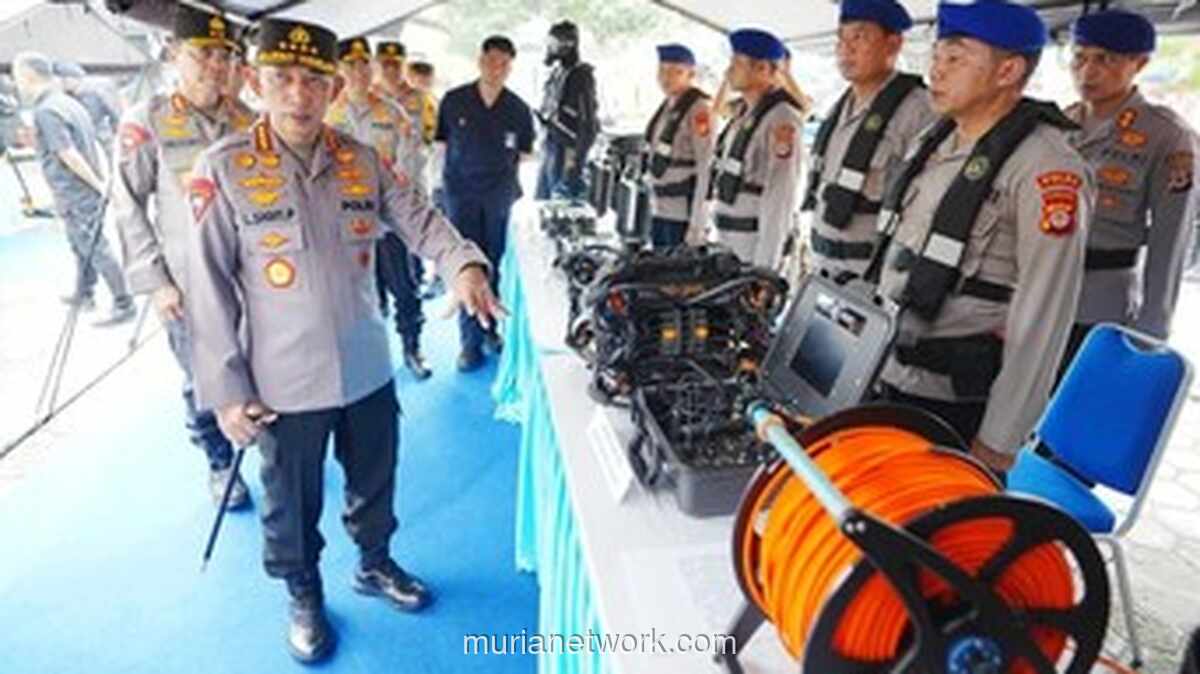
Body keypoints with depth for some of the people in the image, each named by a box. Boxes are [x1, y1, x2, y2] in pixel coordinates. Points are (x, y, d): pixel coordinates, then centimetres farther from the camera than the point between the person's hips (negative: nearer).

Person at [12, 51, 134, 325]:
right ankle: (83, 296, 36)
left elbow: (70, 156, -22)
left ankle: (124, 306, 1)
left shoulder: (45, 111, -16)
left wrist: (100, 185, -15)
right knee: (82, 246, 21)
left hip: (76, 197, -9)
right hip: (87, 194, 9)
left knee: (96, 250, -4)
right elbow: (93, 146, 13)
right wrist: (103, 182, 14)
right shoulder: (69, 103, 11)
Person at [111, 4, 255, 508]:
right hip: (190, 284, -2)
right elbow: (128, 207, -3)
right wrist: (154, 282, -8)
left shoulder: (247, 120, 8)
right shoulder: (146, 121, -2)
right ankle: (219, 464, 28)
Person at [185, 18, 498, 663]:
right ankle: (304, 596, 43)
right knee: (292, 502, 17)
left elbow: (421, 219, -2)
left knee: (375, 482, 22)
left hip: (368, 371, 4)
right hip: (285, 385, -3)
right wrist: (226, 391, -10)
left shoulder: (363, 161, -1)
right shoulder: (223, 170, -11)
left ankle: (375, 565, 48)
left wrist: (464, 264, -25)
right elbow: (210, 289, -10)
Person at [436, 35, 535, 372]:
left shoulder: (518, 109, 4)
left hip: (502, 195, 1)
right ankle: (471, 339, 3)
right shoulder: (453, 101, 1)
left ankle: (493, 328, 22)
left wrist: (499, 168, 4)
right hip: (462, 195, -1)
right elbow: (441, 146, 9)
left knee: (499, 265, 7)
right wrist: (457, 172, 5)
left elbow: (525, 155, 12)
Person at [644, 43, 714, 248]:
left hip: (684, 212, -8)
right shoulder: (667, 106, 11)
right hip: (659, 210, 8)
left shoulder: (698, 109, -12)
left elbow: (705, 169, -17)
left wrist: (697, 224, -21)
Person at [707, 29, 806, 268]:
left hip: (755, 243, -9)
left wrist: (763, 267, -23)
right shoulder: (745, 115, 13)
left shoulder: (780, 120, -16)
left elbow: (779, 198, -21)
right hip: (728, 239, 9)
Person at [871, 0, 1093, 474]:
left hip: (959, 402, -7)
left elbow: (1042, 318, -18)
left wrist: (999, 443, -16)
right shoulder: (933, 142, 7)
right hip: (890, 380, 7)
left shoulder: (1046, 170, -16)